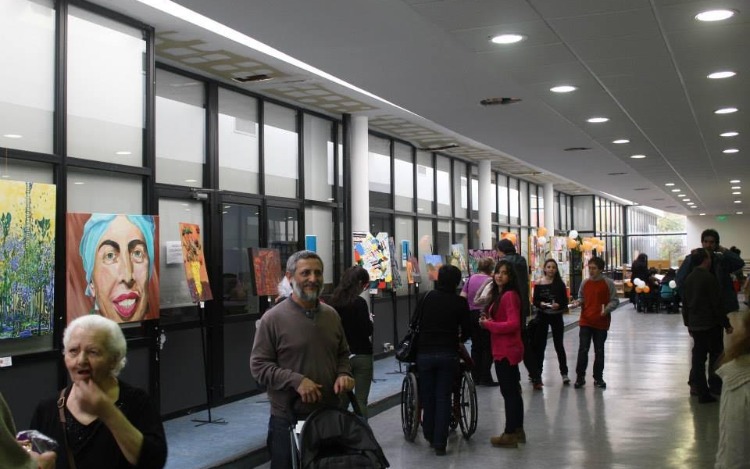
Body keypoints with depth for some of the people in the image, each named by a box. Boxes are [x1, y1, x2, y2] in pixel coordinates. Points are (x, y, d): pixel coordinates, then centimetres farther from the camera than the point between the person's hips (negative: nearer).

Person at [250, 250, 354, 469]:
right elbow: (259, 365, -10)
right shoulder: (273, 318, -8)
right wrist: (296, 381, -20)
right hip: (288, 419, -5)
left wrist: (343, 374, -2)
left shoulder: (331, 315, 9)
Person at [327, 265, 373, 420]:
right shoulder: (359, 303, -14)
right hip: (361, 355, -5)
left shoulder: (333, 301, 2)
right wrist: (369, 319, 2)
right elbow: (367, 331, -15)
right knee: (361, 400, 2)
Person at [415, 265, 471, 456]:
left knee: (428, 396, 14)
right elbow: (466, 331, 2)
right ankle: (440, 443, 2)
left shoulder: (427, 297, 0)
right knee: (443, 397, 4)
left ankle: (430, 435, 25)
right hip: (448, 354, -1)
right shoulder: (460, 302, -3)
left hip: (425, 352, 1)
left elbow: (415, 323, 3)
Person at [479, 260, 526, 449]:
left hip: (507, 351, -10)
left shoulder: (510, 296, -17)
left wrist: (488, 324, -17)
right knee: (513, 391, 17)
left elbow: (513, 324, -25)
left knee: (508, 391, -3)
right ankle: (517, 430, 28)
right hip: (504, 350, 10)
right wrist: (488, 320, 5)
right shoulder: (499, 295, 14)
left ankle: (510, 434, 5)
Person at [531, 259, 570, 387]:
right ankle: (537, 375, 8)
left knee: (559, 344, 9)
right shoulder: (538, 284, -3)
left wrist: (558, 305, -21)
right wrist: (541, 304, -21)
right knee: (540, 345, 3)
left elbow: (565, 301, -1)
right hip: (542, 316, 0)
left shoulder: (560, 284, -2)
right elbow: (535, 301, 0)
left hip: (556, 316, 0)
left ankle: (564, 373, 22)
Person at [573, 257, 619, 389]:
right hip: (585, 321, 2)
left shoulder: (608, 283, -6)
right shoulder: (584, 282, 4)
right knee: (583, 349, -2)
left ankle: (598, 378, 19)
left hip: (601, 322, -2)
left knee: (599, 351, 8)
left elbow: (614, 301, -5)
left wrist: (607, 309, -23)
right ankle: (580, 377, 8)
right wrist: (578, 302, -6)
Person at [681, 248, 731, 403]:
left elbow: (685, 303, 14)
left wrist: (688, 323, 23)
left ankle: (701, 390, 11)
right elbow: (717, 304, -15)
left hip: (694, 325, 7)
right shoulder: (709, 278, -15)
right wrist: (726, 324, -8)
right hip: (710, 325, -7)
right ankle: (715, 386, 11)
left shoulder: (689, 279, 7)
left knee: (698, 357, 8)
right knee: (716, 356, 6)